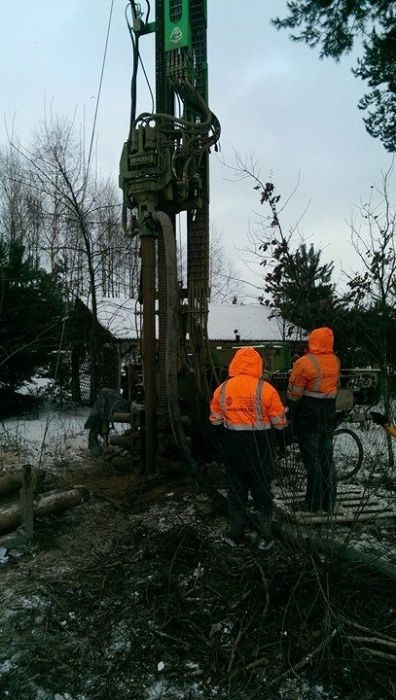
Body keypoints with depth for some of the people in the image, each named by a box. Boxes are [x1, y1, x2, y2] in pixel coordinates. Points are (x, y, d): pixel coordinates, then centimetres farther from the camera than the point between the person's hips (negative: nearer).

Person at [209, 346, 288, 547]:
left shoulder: (222, 389, -6)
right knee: (262, 493, 13)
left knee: (236, 492, 16)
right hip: (260, 450, -2)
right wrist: (283, 416, 13)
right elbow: (279, 422, -9)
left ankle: (237, 536, 27)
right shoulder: (265, 389, -15)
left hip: (232, 449, 2)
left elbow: (215, 420, 3)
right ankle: (266, 537, 23)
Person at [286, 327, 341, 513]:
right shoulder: (335, 361, 2)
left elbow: (294, 394, -13)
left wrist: (291, 412, 0)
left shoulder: (304, 363, -17)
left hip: (308, 414, -6)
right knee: (327, 456, 14)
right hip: (329, 414, 6)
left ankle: (314, 503, 10)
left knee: (312, 458, 2)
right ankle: (329, 502, 22)